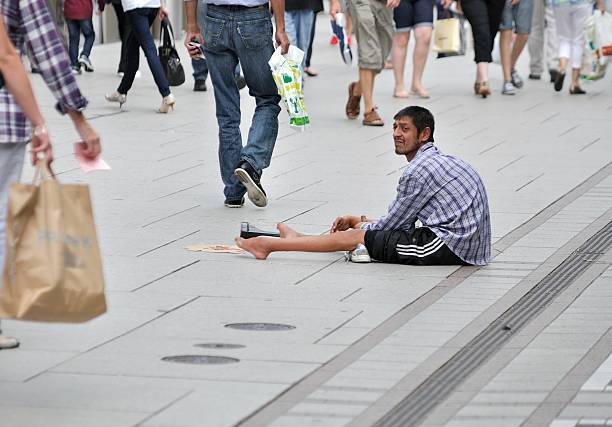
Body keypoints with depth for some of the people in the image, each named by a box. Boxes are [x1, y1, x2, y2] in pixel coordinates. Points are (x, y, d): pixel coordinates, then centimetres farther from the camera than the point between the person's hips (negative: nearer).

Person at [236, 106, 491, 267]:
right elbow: (403, 222, 23)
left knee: (352, 236, -3)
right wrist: (359, 220, 20)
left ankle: (269, 245, 5)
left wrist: (360, 224, 15)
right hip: (468, 244, 9)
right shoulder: (439, 161, 20)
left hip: (448, 245, -9)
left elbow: (391, 224, -5)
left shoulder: (420, 170, -12)